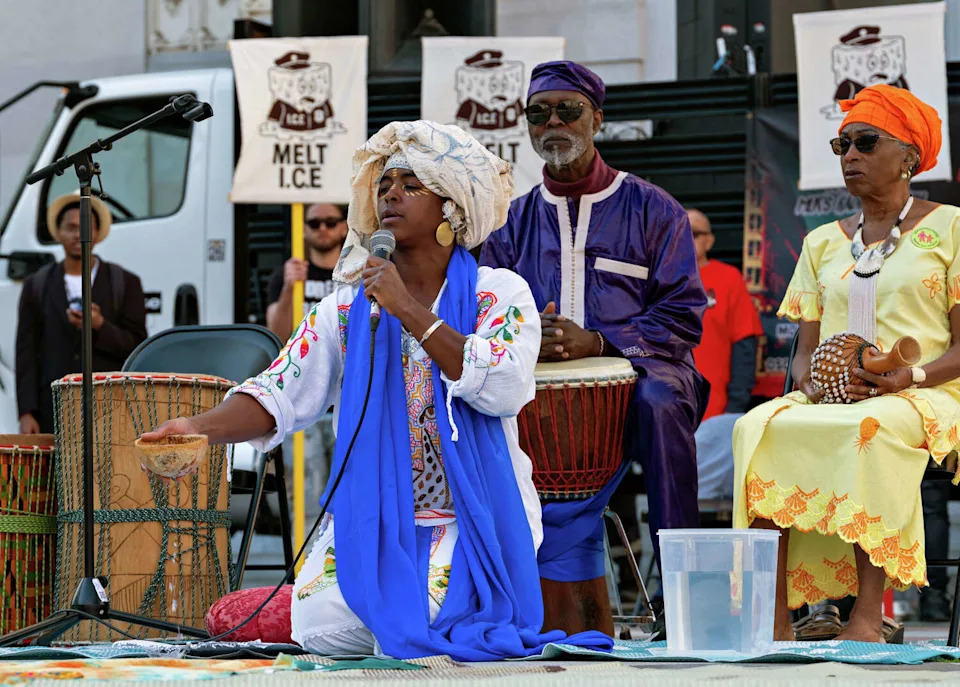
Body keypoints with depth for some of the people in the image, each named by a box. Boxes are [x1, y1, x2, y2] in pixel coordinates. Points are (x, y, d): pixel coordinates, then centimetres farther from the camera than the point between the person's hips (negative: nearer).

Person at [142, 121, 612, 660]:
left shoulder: (500, 293, 0)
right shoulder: (347, 308, 9)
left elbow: (504, 389, -19)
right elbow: (280, 394, -3)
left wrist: (410, 312, -18)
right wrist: (202, 428, -22)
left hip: (473, 518, -2)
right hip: (370, 518, 2)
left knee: (421, 621, -27)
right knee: (326, 626, -23)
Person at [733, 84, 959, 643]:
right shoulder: (823, 243, 22)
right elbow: (805, 349, 17)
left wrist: (908, 378, -19)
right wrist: (812, 382, -7)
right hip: (828, 398, 4)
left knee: (872, 429, -40)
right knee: (762, 427, -30)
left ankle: (869, 616, -41)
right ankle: (775, 618, -38)